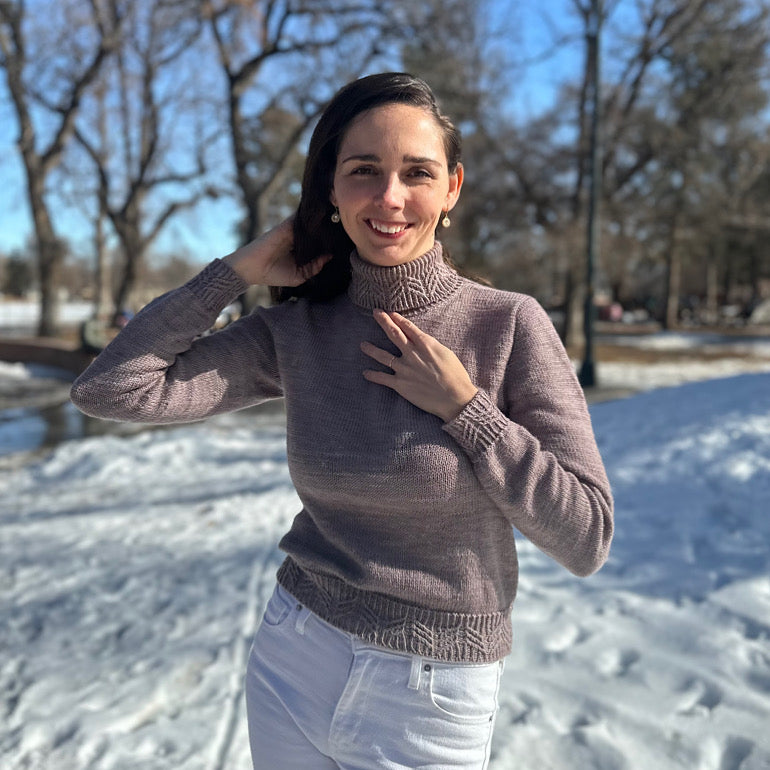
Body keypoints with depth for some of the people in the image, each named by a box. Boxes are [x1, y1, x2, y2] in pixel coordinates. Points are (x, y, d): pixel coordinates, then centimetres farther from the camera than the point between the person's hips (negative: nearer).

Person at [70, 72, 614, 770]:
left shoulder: (511, 325, -13)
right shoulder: (295, 331, -5)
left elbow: (587, 538, -13)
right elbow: (110, 390, -12)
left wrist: (463, 408, -20)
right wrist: (242, 268, -9)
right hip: (292, 666, 3)